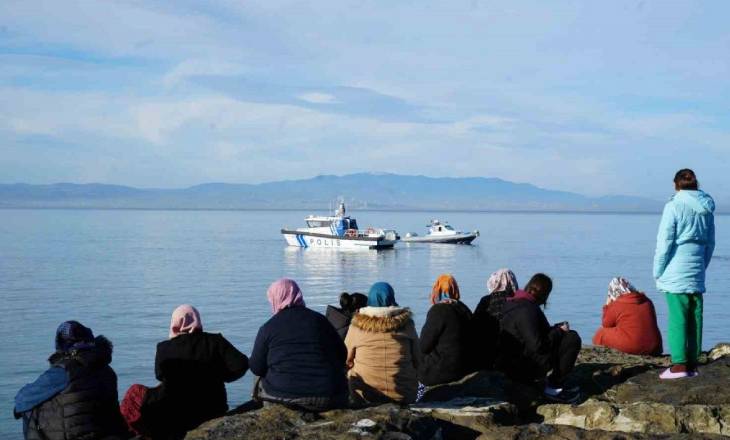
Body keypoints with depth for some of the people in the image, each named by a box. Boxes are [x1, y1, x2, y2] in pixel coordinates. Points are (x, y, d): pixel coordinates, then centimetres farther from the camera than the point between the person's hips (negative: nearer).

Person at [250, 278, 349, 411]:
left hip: (284, 397, -1)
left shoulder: (268, 328, -2)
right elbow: (342, 356, 9)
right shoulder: (320, 320, 5)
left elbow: (256, 369, 3)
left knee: (260, 384, 28)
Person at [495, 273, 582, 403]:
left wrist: (557, 328, 14)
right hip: (521, 369, -10)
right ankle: (554, 386, -4)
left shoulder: (512, 304, 10)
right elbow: (538, 346, -24)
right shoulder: (527, 310, -21)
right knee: (572, 339, -11)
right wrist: (559, 331, -10)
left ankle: (555, 381, 20)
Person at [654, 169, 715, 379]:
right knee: (695, 318, 8)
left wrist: (658, 272, -2)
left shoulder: (674, 206, -9)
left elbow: (664, 242, -10)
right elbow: (710, 244, 17)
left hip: (676, 273, -6)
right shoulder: (707, 209, 10)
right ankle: (692, 363, 12)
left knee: (677, 318, -6)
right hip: (697, 274, 6)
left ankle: (679, 364, -8)